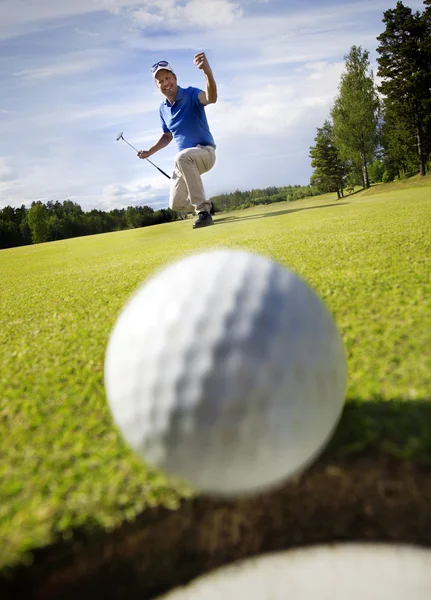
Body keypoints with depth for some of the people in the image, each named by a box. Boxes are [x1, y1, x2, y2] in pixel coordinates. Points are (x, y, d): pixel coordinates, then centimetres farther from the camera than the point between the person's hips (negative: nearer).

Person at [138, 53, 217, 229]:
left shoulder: (191, 95, -15)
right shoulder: (163, 108, 6)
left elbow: (211, 98, -39)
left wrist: (208, 71, -58)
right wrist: (150, 151, 10)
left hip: (205, 152, -7)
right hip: (185, 162, 7)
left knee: (182, 157, -42)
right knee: (176, 205, 9)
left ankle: (203, 210, -37)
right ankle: (204, 205, 40)